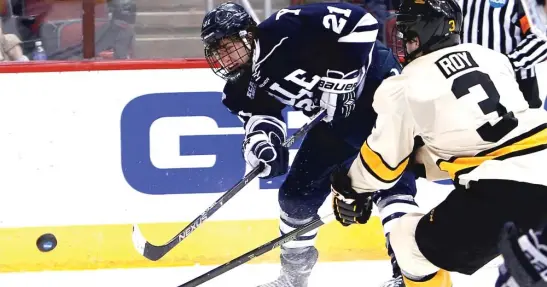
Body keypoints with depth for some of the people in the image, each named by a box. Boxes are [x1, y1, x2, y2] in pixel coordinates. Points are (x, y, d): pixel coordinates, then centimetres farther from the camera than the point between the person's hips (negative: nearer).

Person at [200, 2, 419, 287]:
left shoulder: (283, 30, -28)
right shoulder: (246, 86, -2)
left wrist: (339, 78, -30)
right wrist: (261, 141, -31)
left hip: (378, 88, -9)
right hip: (338, 118, 9)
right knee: (297, 191, 10)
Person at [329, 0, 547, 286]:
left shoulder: (407, 86, 3)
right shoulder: (492, 58, 18)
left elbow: (384, 157, 14)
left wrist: (350, 190, 33)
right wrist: (421, 161, 36)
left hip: (506, 188, -6)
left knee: (412, 242, 12)